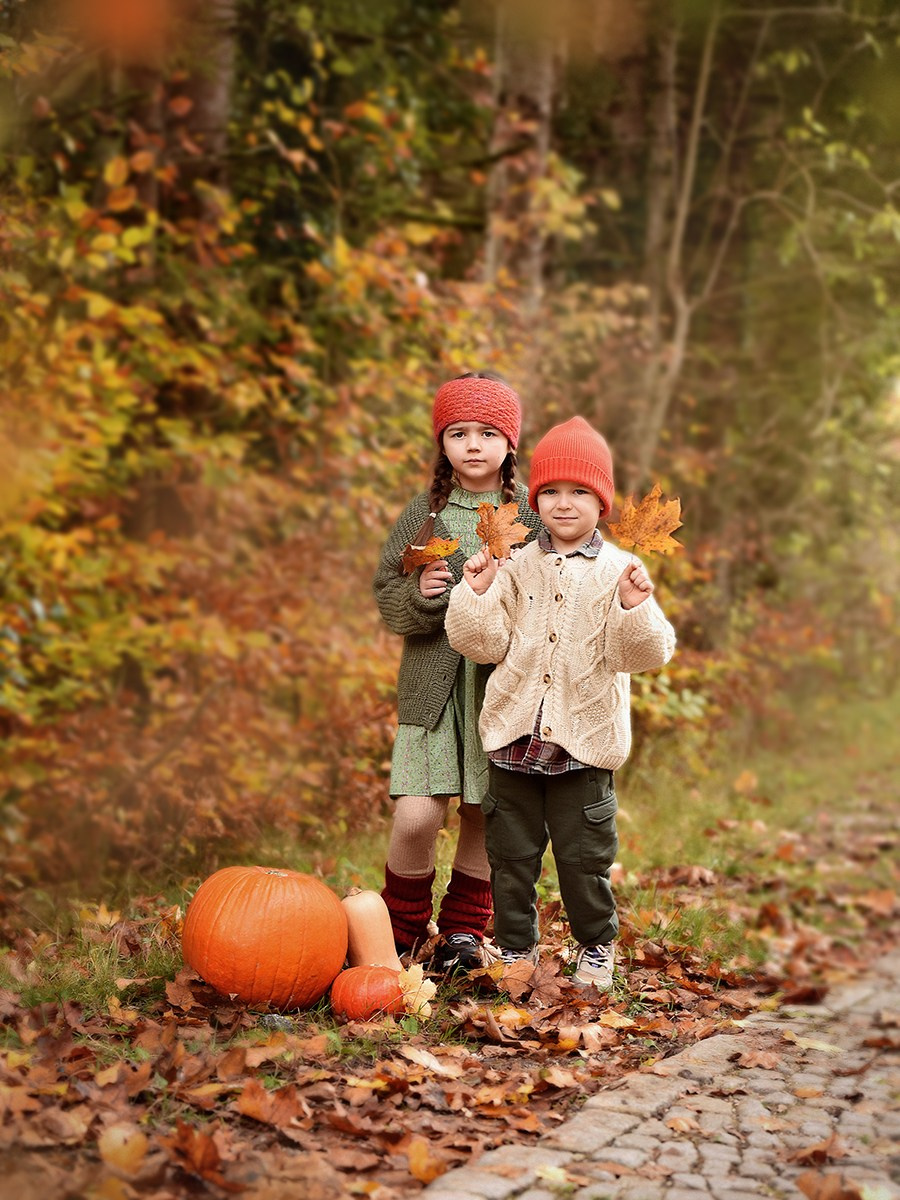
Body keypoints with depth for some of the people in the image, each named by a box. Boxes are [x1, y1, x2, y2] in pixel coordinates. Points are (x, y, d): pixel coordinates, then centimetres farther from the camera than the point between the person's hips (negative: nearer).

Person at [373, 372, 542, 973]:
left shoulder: (533, 516, 2)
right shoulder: (425, 513, 5)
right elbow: (387, 597, 6)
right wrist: (419, 595, -14)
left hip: (504, 685, 0)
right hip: (434, 683, 0)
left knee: (485, 815, 7)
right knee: (417, 816, -9)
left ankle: (463, 929, 28)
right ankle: (402, 928, 16)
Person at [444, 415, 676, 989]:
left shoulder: (619, 571, -3)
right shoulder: (515, 567, 3)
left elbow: (643, 654, -11)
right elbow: (485, 644, -1)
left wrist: (634, 606, -27)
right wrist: (477, 591, -14)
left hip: (585, 741, -2)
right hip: (514, 735, 2)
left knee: (585, 856, 5)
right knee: (510, 852, 11)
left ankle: (597, 946, 26)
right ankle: (516, 947, 26)